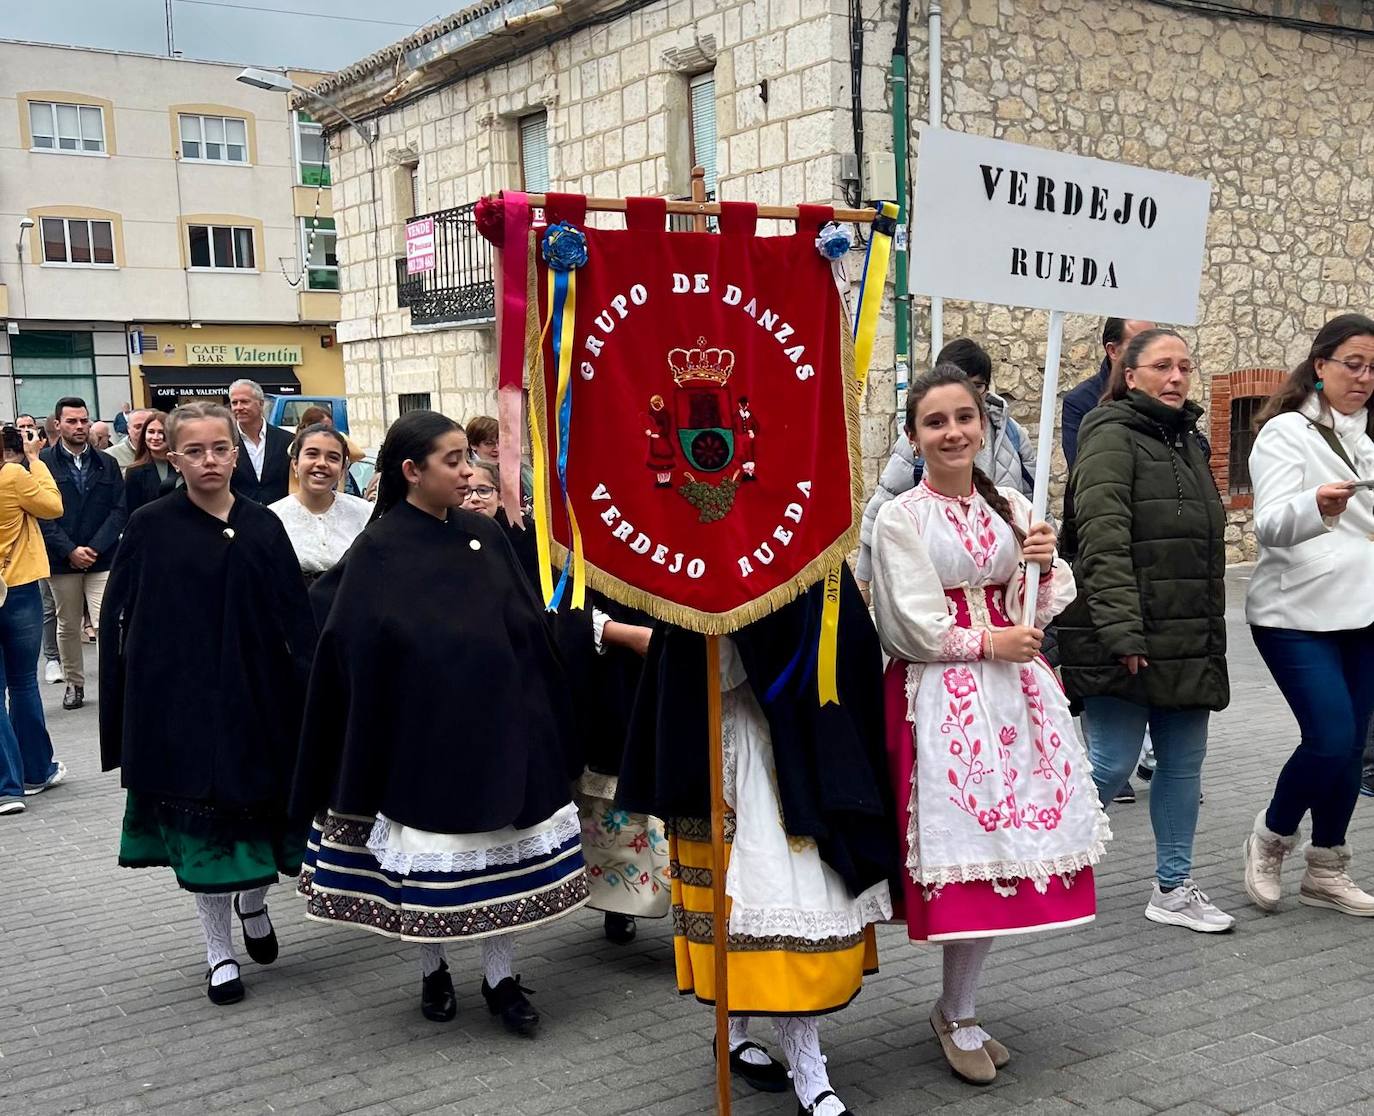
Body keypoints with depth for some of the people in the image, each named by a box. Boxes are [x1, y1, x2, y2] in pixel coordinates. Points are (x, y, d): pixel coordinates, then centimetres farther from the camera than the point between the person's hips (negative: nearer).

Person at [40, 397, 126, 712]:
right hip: (62, 559, 0)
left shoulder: (107, 464, 7)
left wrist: (94, 548, -10)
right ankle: (74, 684, 25)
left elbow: (119, 510, 2)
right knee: (68, 626, 12)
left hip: (102, 558, 0)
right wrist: (70, 551, -13)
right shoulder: (43, 463, -1)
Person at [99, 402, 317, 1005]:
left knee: (259, 808, 11)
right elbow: (119, 617, -2)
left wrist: (307, 693, -7)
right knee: (200, 818, 5)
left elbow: (295, 618, 0)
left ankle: (253, 902, 41)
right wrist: (127, 703, -6)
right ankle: (220, 951, 20)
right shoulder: (150, 526, -4)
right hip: (180, 699, -2)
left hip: (256, 694, 2)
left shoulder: (262, 526, 1)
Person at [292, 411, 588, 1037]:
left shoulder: (484, 535, 3)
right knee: (427, 856, 9)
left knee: (495, 848, 9)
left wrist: (533, 716, 4)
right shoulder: (379, 551, -10)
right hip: (419, 727, -4)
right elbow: (356, 651, -10)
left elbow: (528, 626, 7)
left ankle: (500, 977, 21)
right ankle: (432, 972, 28)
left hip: (492, 721, 4)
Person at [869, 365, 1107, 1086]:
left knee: (1002, 848, 5)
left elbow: (1043, 607, 13)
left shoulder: (1012, 507, 9)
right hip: (940, 697, -5)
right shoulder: (901, 518, -6)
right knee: (969, 849, -4)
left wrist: (1045, 568, -6)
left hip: (1013, 689, 5)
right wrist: (991, 642, -7)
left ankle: (955, 1008, 21)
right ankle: (959, 1018, 14)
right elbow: (916, 626, -10)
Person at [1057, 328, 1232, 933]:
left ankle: (1173, 888, 23)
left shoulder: (1188, 443, 18)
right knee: (1112, 764, -3)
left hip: (1187, 645, 8)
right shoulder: (1112, 437, -9)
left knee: (1183, 764, 11)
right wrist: (1122, 633, -26)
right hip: (1126, 645, -8)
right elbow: (1103, 543, -19)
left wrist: (1212, 641, 19)